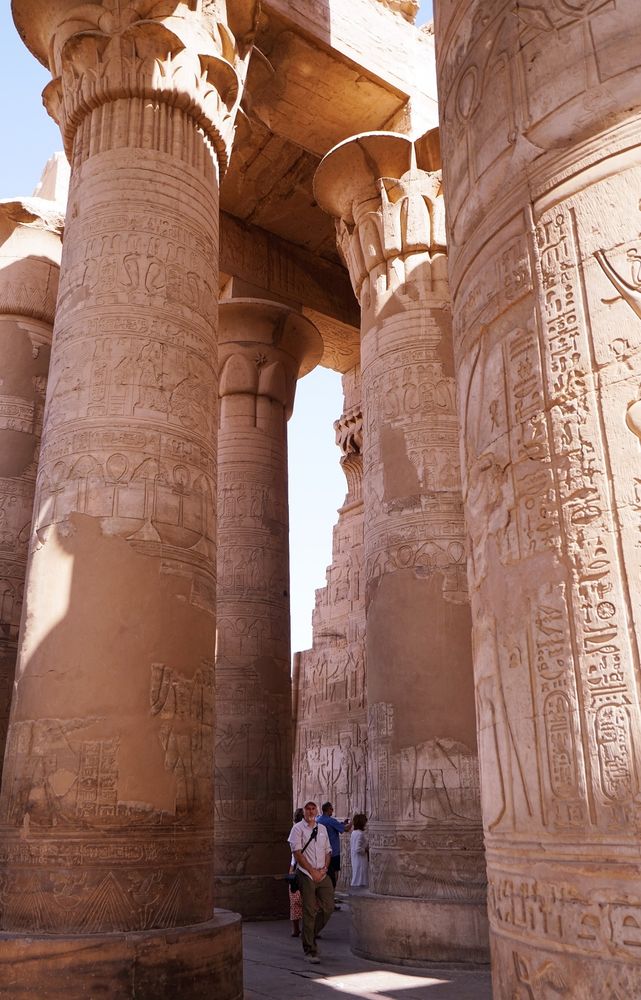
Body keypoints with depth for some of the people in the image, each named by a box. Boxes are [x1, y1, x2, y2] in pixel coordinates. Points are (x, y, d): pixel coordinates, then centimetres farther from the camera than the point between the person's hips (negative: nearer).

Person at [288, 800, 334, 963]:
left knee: (328, 907, 4)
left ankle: (311, 935, 27)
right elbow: (297, 853, -10)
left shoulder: (322, 829, 15)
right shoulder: (298, 828, -3)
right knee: (309, 912, -4)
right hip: (306, 875, -5)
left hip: (322, 874, 5)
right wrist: (312, 871, -13)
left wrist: (324, 868, -1)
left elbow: (328, 851, 17)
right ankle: (310, 951, 4)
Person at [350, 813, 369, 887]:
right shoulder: (360, 834, -20)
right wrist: (366, 850, -10)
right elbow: (358, 849, -27)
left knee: (355, 881, 16)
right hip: (361, 861, -10)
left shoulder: (354, 833, 10)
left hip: (355, 861, 10)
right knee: (360, 882, -3)